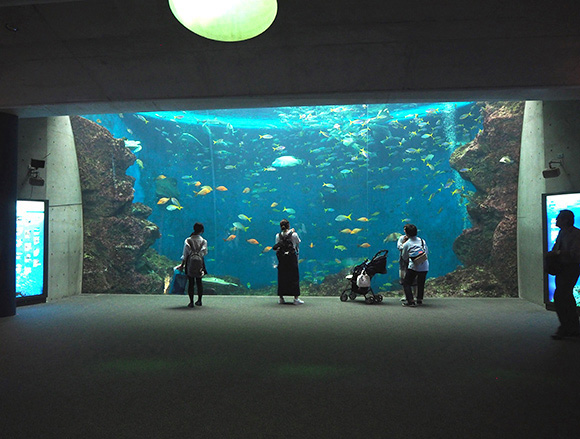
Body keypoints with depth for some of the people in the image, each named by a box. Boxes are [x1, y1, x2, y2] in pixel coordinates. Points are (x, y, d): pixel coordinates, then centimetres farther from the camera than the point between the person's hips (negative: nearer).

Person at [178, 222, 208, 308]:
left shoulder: (188, 240, -3)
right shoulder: (204, 241, -2)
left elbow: (185, 254, -1)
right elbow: (204, 253, -1)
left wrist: (182, 265, 6)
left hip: (190, 262, -1)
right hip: (200, 262, 1)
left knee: (191, 282, 3)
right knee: (199, 281, 12)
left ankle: (191, 302, 3)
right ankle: (199, 300, 19)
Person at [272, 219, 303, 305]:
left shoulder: (278, 236, 2)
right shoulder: (294, 234, -5)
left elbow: (276, 247, 3)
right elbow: (298, 244, 11)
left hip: (281, 258, 3)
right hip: (292, 257, -3)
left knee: (281, 277, 9)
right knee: (294, 277, 2)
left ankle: (281, 298, 13)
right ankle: (296, 298, 1)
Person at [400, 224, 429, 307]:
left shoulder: (406, 244, 2)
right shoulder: (422, 240, 11)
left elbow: (404, 257, 11)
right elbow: (427, 252, 19)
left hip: (413, 267, -4)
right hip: (425, 266, 5)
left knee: (406, 283, 4)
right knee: (421, 283, 19)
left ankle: (411, 301, -6)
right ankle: (419, 300, 22)